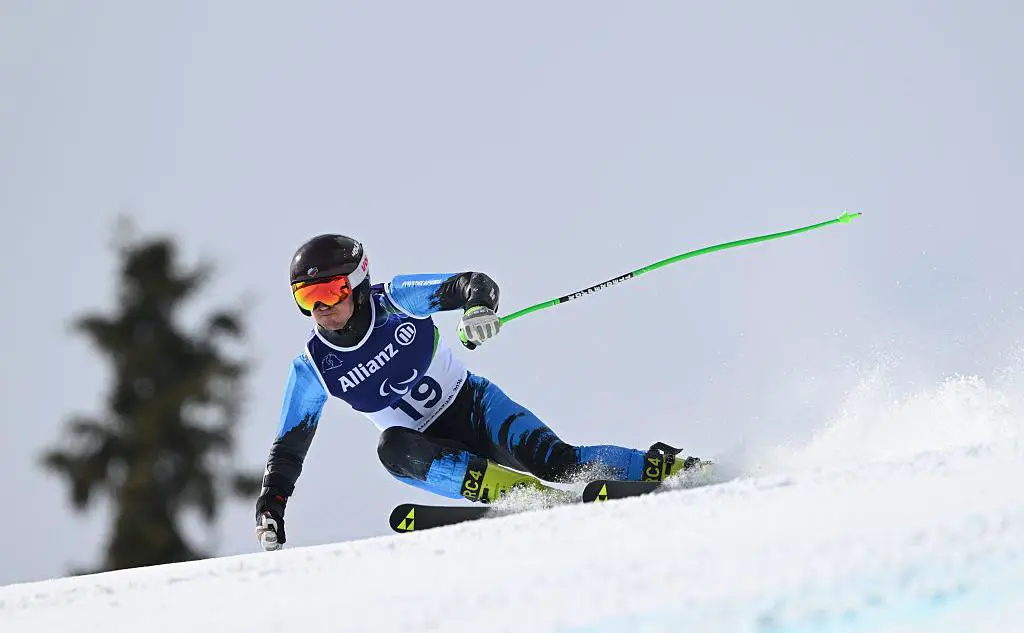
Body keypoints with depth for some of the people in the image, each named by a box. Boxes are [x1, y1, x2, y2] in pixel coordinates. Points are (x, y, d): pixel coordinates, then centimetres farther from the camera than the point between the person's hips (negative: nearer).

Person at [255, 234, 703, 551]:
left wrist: (479, 305, -40)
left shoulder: (395, 301, -14)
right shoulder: (313, 367, -9)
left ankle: (663, 467, -20)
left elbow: (473, 284, -16)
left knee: (555, 462, -26)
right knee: (392, 448, -34)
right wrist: (270, 507, -13)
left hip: (474, 406, -2)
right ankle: (518, 492, -43)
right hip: (432, 447, 2)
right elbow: (288, 448, -1)